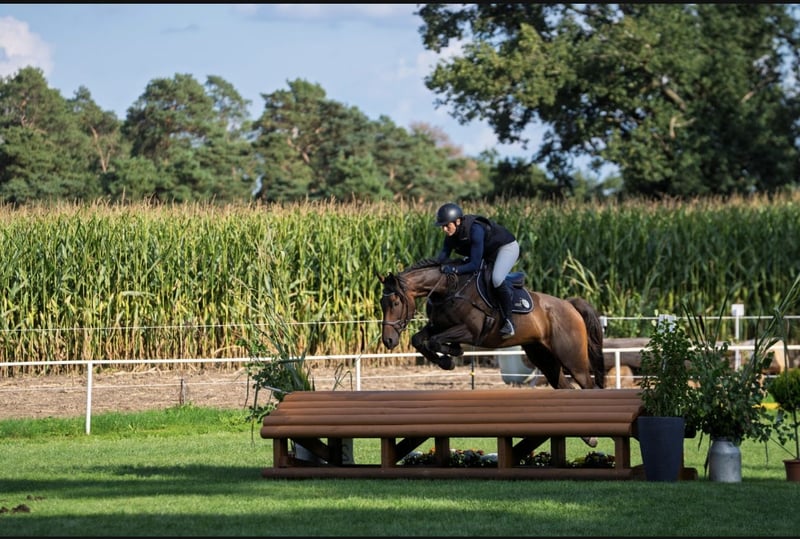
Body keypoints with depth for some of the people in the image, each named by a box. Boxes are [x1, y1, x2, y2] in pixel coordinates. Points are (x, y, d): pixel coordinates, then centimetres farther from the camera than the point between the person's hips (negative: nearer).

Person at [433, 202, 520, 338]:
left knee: (496, 279, -33)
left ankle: (508, 321, -21)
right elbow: (443, 256, -11)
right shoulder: (451, 234, -14)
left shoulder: (475, 230, -38)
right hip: (488, 252, 9)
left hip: (507, 247, -9)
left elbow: (475, 265, -39)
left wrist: (454, 269, -50)